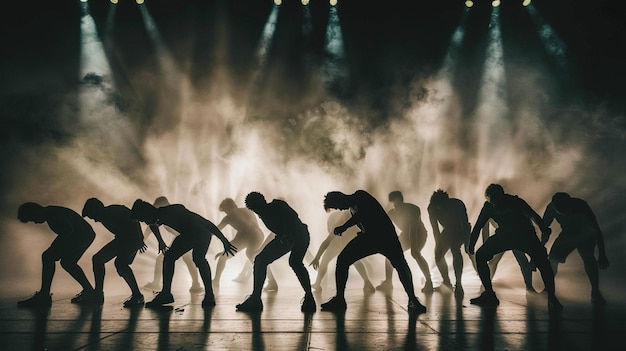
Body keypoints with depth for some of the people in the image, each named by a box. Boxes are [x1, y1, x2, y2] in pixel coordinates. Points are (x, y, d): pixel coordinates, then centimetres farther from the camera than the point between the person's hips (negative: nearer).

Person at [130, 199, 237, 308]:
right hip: (187, 233, 8)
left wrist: (224, 241, -34)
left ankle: (209, 294, -22)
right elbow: (153, 225, 18)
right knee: (168, 256, -1)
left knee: (197, 258, -29)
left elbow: (206, 222, -35)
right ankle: (166, 294, 7)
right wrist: (160, 242, 30)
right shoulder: (160, 217, -12)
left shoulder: (174, 211, -36)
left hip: (202, 231, -8)